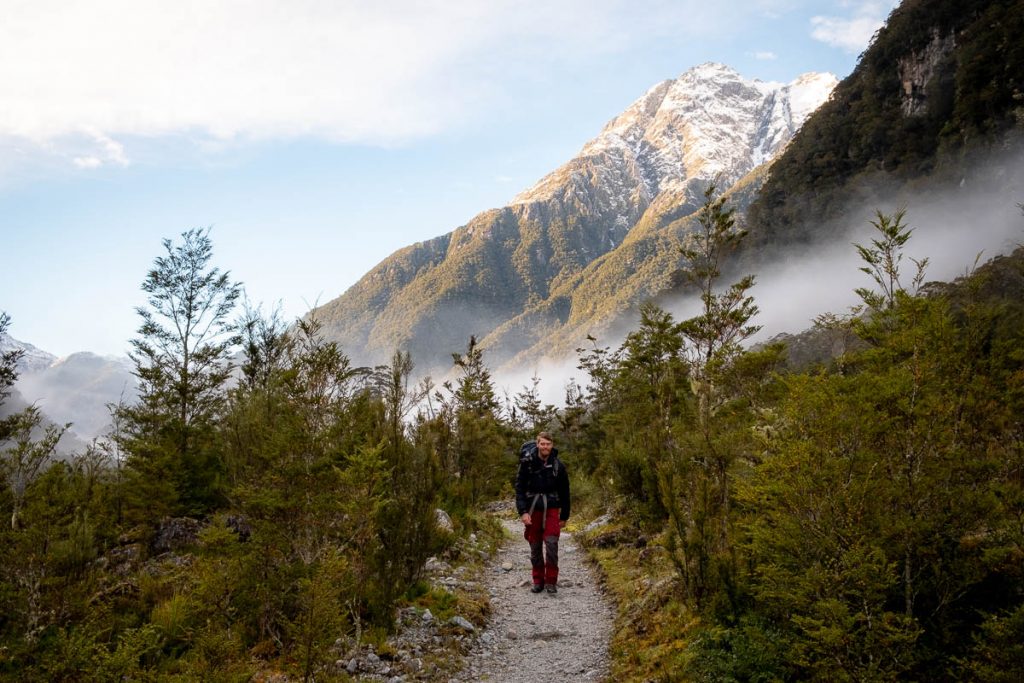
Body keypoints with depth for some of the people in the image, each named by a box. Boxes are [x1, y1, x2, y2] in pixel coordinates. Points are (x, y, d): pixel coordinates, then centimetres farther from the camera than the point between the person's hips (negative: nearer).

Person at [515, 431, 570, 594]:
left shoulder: (558, 466, -4)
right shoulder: (527, 462, -7)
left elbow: (564, 492, 5)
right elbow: (519, 488, -5)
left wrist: (564, 516, 8)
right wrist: (523, 511, -14)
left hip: (551, 509, 0)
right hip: (533, 509, 1)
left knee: (551, 543, -11)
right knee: (535, 546, 7)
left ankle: (551, 581, 1)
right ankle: (538, 581, 19)